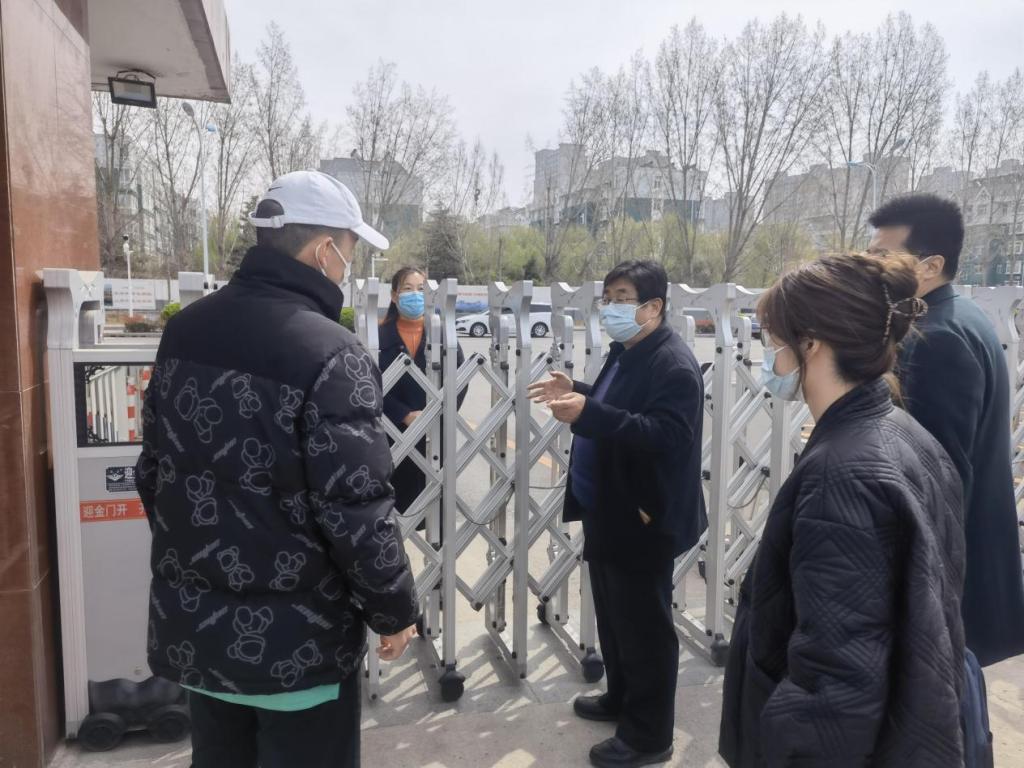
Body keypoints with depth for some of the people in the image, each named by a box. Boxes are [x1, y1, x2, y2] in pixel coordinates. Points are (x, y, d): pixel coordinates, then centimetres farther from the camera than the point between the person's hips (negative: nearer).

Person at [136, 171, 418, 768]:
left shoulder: (185, 331, 1)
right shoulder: (331, 356, -23)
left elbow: (153, 470, 10)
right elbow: (355, 510, -23)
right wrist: (395, 609, -7)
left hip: (192, 626, 7)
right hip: (296, 641, -7)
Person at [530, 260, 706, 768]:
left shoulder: (673, 365, -20)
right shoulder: (624, 353, 11)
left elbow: (666, 435, -31)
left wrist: (587, 413, -37)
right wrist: (576, 394, 8)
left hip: (643, 521, -10)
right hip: (608, 514, 10)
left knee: (644, 628, 5)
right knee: (615, 618, 23)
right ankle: (621, 699, 42)